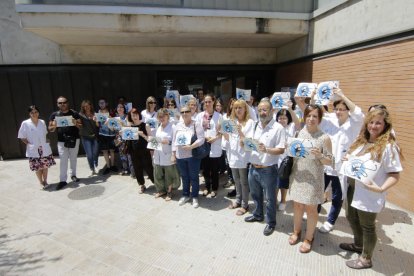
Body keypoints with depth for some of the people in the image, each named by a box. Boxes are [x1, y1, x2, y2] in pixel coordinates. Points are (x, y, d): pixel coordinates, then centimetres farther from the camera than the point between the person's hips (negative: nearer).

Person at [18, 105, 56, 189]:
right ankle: (41, 182, 22)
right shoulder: (25, 123, -7)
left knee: (46, 165, 8)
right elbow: (22, 137, -2)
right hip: (33, 150, -2)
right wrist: (28, 144, -8)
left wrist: (45, 141, 6)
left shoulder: (42, 122, 3)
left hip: (44, 148, 3)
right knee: (38, 167, 5)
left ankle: (45, 181, 24)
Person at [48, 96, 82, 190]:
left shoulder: (74, 113, 0)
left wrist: (76, 124, -20)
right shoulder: (54, 115, 3)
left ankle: (73, 175, 27)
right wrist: (54, 126, -17)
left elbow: (81, 126, 1)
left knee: (73, 159, 11)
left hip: (74, 139, 0)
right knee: (63, 161, -1)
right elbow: (50, 129, 5)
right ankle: (63, 180, 4)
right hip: (61, 141, 0)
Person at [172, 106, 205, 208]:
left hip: (193, 155, -4)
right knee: (184, 177, 16)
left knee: (194, 177, 6)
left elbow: (201, 139, -13)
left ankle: (195, 197, 21)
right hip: (180, 156, 4)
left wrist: (191, 146, -25)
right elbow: (174, 140, 11)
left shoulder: (196, 124, -5)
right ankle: (185, 195, 32)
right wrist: (173, 154, 8)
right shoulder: (178, 125, 10)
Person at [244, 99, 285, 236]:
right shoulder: (255, 125, 7)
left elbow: (281, 150, -15)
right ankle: (257, 215, 44)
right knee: (255, 194, 23)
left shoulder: (278, 128, -12)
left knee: (269, 198, 10)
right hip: (253, 167, 6)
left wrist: (266, 150, -30)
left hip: (268, 169, -6)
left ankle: (271, 222, 29)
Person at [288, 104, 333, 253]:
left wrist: (319, 155, -27)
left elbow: (329, 161, -8)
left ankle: (308, 238, 30)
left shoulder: (324, 138, -11)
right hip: (297, 175, 4)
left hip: (313, 179, -4)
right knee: (297, 205, 17)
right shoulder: (299, 133, 1)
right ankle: (296, 231, 39)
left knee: (311, 208, 9)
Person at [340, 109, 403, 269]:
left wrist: (381, 189, -31)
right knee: (352, 218, 23)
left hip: (369, 195, -7)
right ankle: (358, 245, 50)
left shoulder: (388, 146, -17)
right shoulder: (362, 140, 4)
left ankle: (366, 259, 34)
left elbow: (395, 175, -17)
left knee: (367, 226, 11)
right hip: (353, 189, 7)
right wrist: (347, 160, -6)